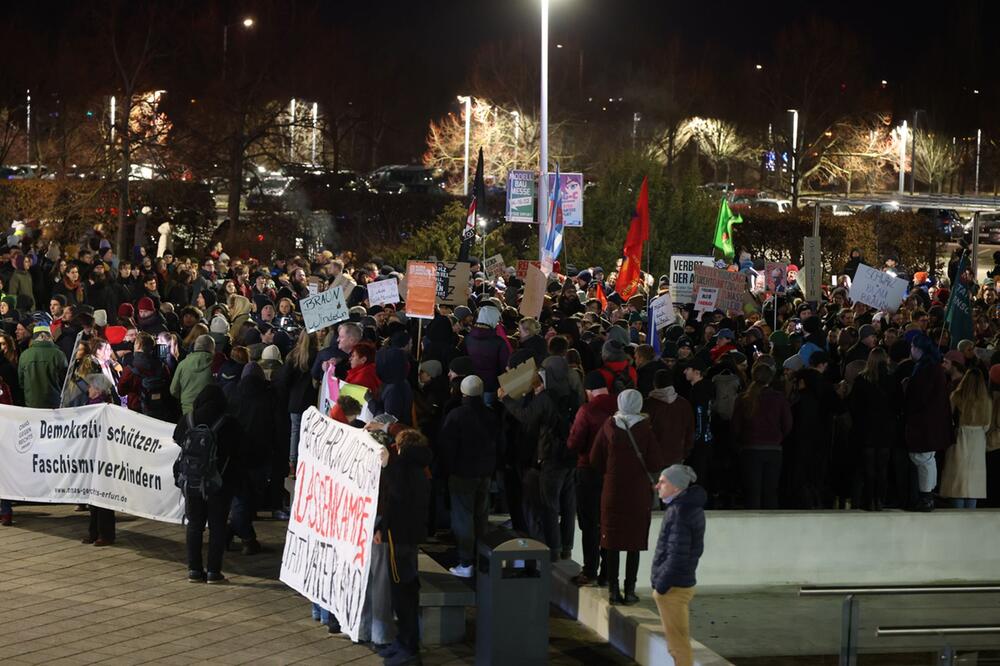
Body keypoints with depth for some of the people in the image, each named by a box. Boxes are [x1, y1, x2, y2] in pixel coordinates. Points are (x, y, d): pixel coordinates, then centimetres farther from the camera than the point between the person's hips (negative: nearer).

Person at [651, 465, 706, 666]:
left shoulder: (679, 512, -22)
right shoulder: (691, 507, 8)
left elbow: (677, 556, -25)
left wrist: (660, 586, -17)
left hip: (672, 588, -10)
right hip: (684, 582, 10)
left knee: (677, 641, 0)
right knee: (681, 639, 20)